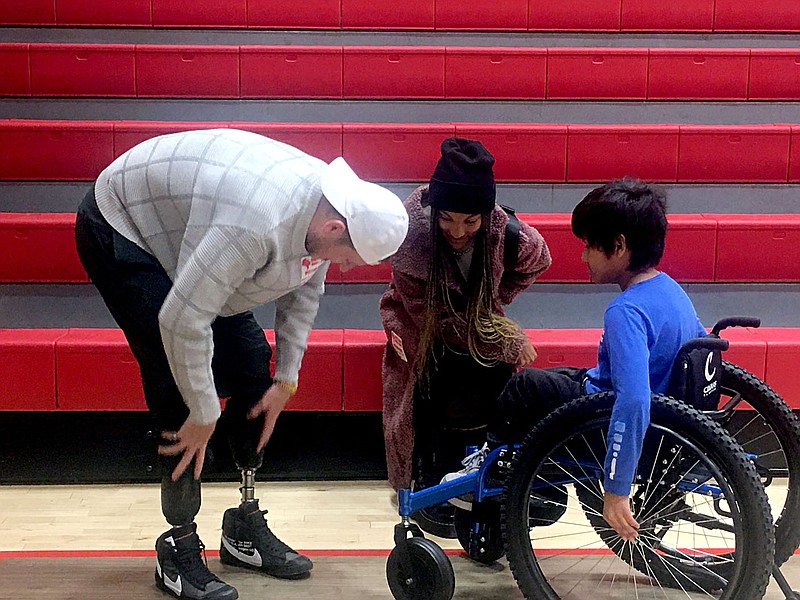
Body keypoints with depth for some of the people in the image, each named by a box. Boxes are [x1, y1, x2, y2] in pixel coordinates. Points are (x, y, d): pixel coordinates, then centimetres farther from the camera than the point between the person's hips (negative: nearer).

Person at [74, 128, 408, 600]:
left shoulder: (329, 208, -13)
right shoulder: (254, 224, -41)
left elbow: (303, 293, 3)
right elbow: (182, 319, -39)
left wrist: (286, 379, 0)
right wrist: (203, 415, -27)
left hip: (179, 237, 9)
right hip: (119, 228, -9)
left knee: (251, 366, 3)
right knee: (179, 390, -17)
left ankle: (246, 526, 15)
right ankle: (179, 548, -3)